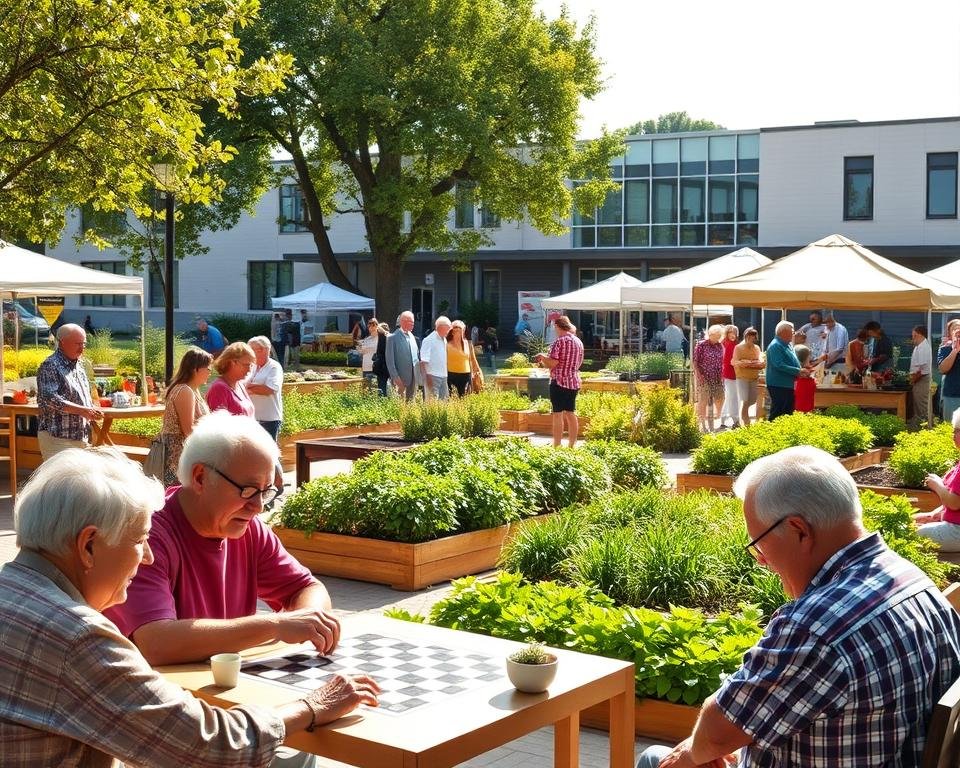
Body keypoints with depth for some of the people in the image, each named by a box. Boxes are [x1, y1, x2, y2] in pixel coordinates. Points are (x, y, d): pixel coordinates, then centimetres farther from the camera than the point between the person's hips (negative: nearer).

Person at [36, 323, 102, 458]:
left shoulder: (78, 367, 17)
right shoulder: (50, 366, -9)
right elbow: (49, 399, -21)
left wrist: (92, 411, 5)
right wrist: (82, 410, -23)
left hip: (80, 437, 8)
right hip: (57, 438, -8)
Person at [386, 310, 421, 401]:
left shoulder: (412, 337, 14)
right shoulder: (392, 337, -6)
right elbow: (390, 360, -9)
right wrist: (395, 377, -16)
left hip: (413, 376, 6)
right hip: (400, 378, -6)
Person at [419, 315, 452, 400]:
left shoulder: (444, 340, 14)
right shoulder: (429, 340, -10)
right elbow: (423, 362, -14)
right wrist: (427, 377, -19)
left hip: (443, 377, 8)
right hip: (433, 377, -8)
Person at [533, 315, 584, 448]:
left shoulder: (560, 341, -13)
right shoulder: (579, 342, 11)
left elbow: (552, 363, -18)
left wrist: (541, 356, 2)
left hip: (559, 381, -7)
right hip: (574, 381, 7)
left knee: (558, 414, -4)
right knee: (570, 413, 13)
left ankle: (557, 446, -5)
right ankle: (572, 445, 16)